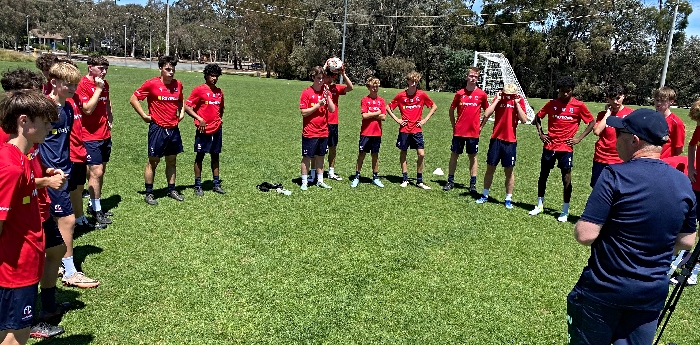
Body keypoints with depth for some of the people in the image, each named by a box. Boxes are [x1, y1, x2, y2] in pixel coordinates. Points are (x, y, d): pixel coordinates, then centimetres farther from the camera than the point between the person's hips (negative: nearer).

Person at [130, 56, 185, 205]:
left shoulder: (178, 84, 5)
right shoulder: (151, 84, -10)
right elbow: (133, 99, -5)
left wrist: (182, 112, 11)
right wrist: (144, 116, -8)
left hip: (173, 129, 5)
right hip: (157, 128, -5)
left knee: (172, 160, 13)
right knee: (153, 161, 3)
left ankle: (171, 190, 26)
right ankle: (149, 193, 13)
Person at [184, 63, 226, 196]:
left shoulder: (219, 92, 12)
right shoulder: (199, 90, -6)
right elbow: (187, 107, -9)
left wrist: (219, 120, 13)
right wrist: (199, 119, -16)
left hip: (216, 130, 6)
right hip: (204, 130, -6)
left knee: (215, 156, 11)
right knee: (200, 156, 2)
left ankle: (216, 184, 19)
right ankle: (198, 186, 9)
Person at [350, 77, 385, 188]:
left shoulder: (381, 101, 7)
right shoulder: (365, 100, -2)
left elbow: (383, 117, -1)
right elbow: (364, 115, -13)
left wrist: (371, 114, -8)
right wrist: (377, 113, -4)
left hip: (377, 133, 3)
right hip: (366, 132, -3)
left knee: (375, 155, 10)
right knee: (362, 154, 1)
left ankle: (375, 177, 19)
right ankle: (356, 177, 9)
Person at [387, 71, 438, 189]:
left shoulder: (422, 94, -1)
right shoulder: (401, 95, -3)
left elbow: (434, 106, 10)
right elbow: (388, 107, 7)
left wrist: (425, 119, 1)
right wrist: (396, 119, -2)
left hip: (417, 129, 0)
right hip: (404, 129, 0)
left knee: (421, 154, -6)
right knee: (403, 153, 7)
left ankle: (419, 181, 7)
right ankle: (405, 179, 20)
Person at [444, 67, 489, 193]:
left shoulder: (481, 94, -1)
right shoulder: (460, 93, 1)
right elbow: (451, 109, 11)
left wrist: (481, 125, 5)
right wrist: (454, 125, 6)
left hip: (473, 132, -1)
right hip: (459, 131, 1)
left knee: (473, 156, 6)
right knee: (454, 155, 6)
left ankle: (473, 183, 13)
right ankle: (450, 181, 16)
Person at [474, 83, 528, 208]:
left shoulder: (519, 101, 0)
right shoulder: (499, 98, 2)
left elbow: (524, 120, -11)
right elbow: (486, 114, -10)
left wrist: (517, 103, -13)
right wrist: (497, 100, -10)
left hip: (510, 141, -1)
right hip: (496, 138, 1)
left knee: (509, 171, 5)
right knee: (490, 168, 9)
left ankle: (508, 199, 16)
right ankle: (485, 195, 22)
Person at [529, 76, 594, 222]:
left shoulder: (579, 105, -2)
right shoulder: (552, 103, 4)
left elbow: (591, 123, 4)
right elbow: (537, 117, 15)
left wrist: (579, 138, -3)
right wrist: (540, 133, 5)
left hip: (566, 148, -3)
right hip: (549, 146, 3)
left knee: (566, 179, -2)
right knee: (543, 175, 10)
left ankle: (565, 211, 10)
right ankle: (539, 205, 25)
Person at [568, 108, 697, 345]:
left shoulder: (616, 176, -20)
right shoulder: (683, 183, -1)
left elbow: (585, 235, -23)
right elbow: (686, 242, 10)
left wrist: (579, 226, -2)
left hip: (604, 289, -5)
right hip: (652, 295, 5)